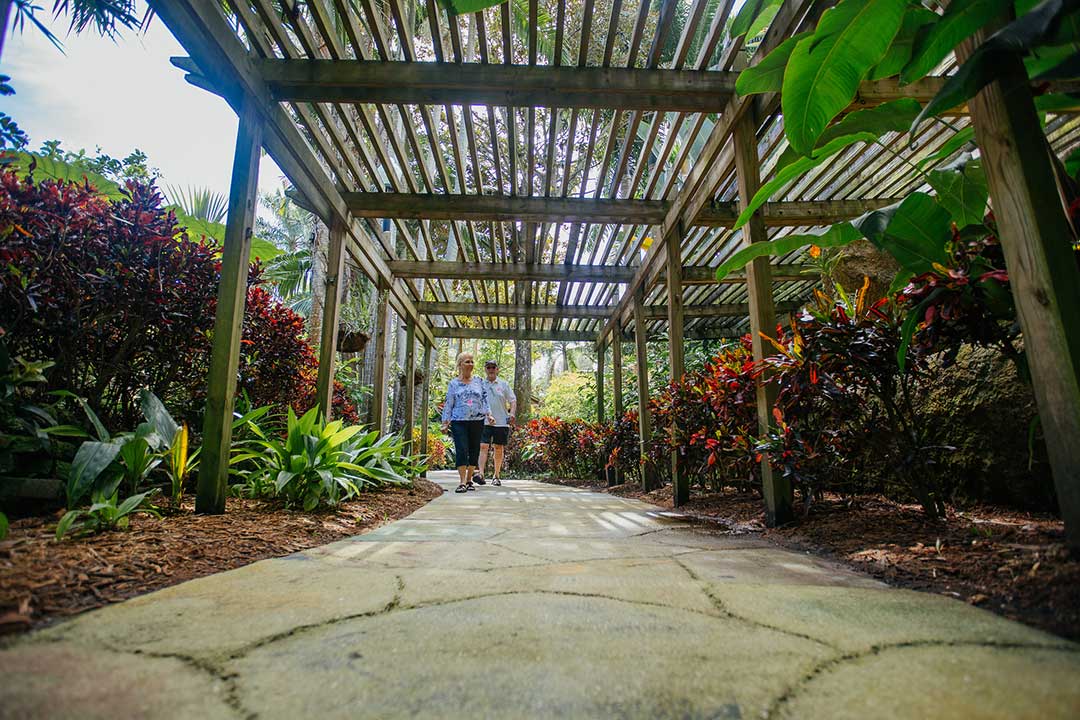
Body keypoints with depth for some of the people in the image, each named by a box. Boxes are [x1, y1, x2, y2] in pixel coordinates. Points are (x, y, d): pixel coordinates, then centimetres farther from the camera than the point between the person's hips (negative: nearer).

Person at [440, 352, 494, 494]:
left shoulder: (478, 381, 10)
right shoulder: (454, 383, 5)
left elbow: (484, 399, 10)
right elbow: (448, 404, 6)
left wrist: (488, 414, -3)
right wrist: (445, 423, 2)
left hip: (477, 421, 2)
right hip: (459, 422, -2)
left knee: (474, 451, 7)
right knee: (461, 450, -10)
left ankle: (469, 480, 19)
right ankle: (463, 482, -7)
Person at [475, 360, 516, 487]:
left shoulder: (504, 384, 7)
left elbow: (513, 400, 6)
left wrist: (512, 414, -9)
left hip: (501, 422, 1)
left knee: (499, 449, 7)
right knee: (483, 446, -13)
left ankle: (496, 476, 17)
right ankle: (481, 473, -19)